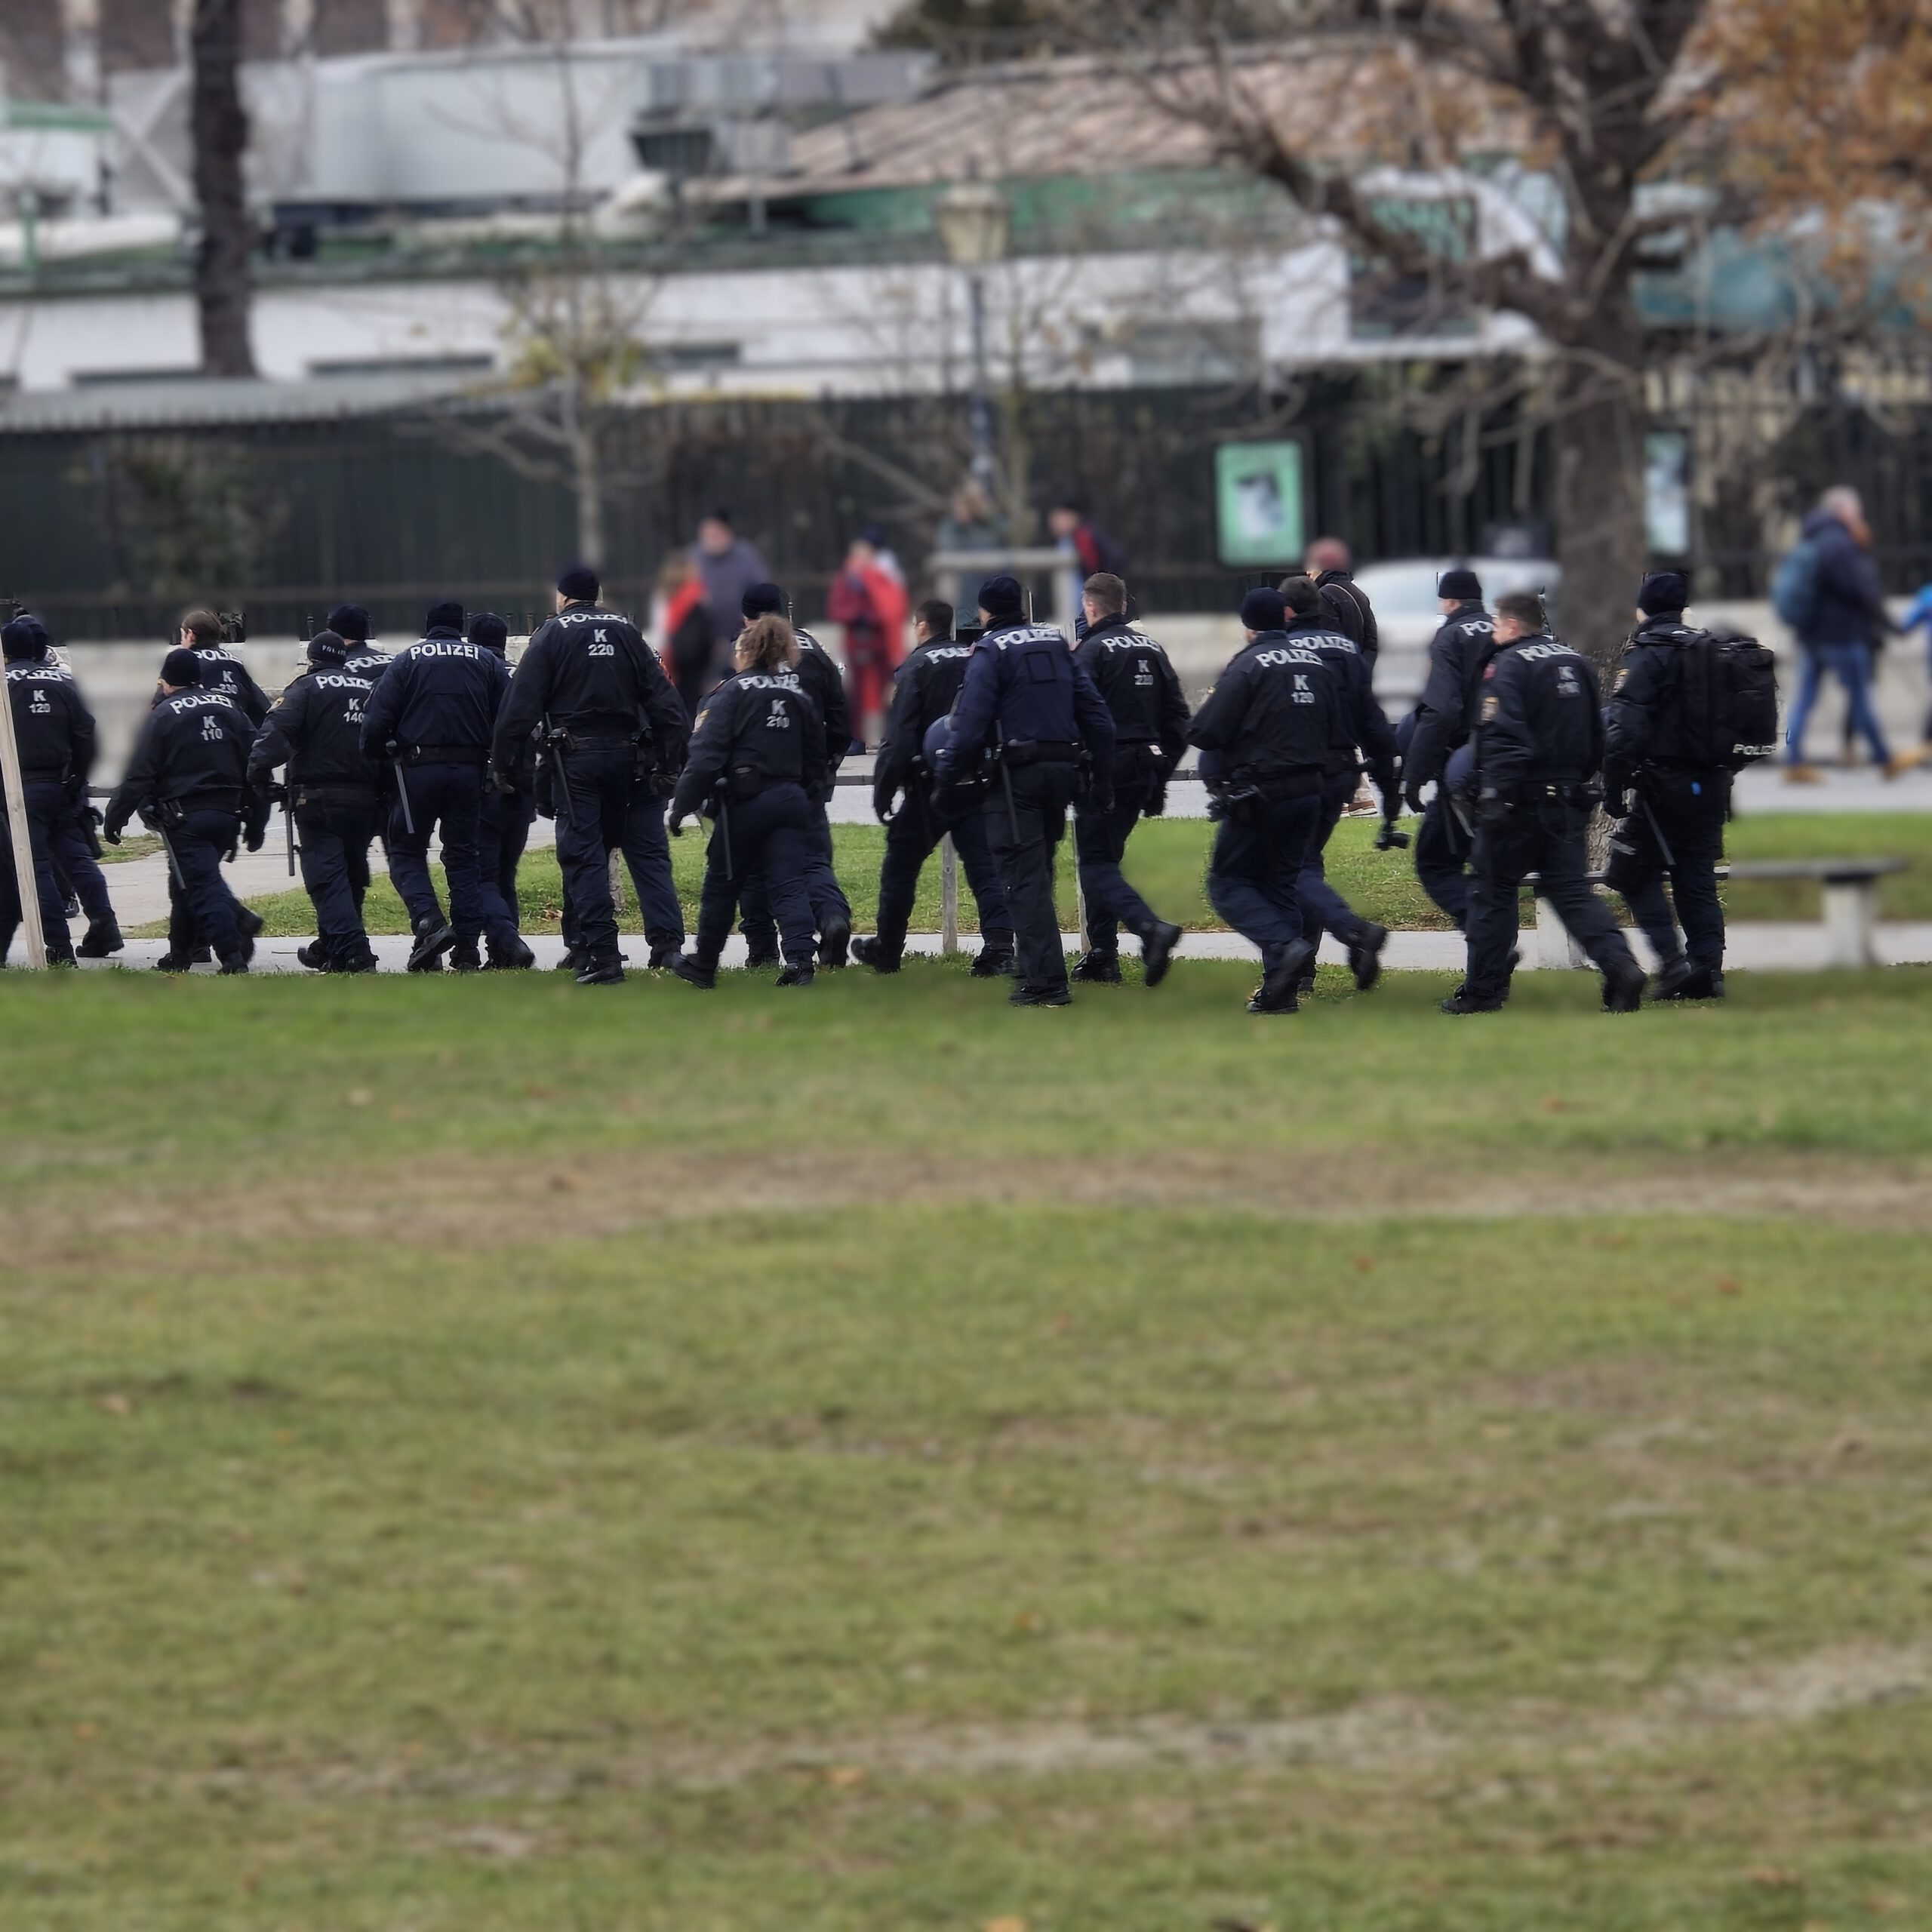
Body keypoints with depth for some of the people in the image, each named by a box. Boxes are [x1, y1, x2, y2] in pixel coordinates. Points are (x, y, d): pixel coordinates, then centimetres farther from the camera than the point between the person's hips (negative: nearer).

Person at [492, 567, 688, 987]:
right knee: (648, 852, 5)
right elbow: (662, 697, 4)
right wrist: (671, 762, 5)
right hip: (630, 758, 2)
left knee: (585, 857, 1)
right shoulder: (626, 631, 10)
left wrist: (504, 766, -1)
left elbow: (522, 705, -5)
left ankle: (602, 955, -5)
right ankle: (668, 943, -9)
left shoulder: (552, 635, 1)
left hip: (577, 760, -2)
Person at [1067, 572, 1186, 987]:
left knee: (1097, 863, -5)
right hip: (1144, 772, 7)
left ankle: (1151, 927, -27)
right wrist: (1161, 773, 18)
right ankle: (1102, 957, 18)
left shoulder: (1092, 651, -9)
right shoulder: (1152, 649, 13)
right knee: (1105, 857, 18)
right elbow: (1178, 717, 14)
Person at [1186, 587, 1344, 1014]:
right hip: (1308, 792, 7)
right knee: (1281, 882, 14)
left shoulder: (1248, 666, -13)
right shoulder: (1317, 662, 8)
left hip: (1259, 796, -7)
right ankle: (1281, 988, 8)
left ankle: (1284, 946, -21)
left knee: (1228, 883, 2)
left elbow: (1206, 733, -16)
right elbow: (1337, 733, 12)